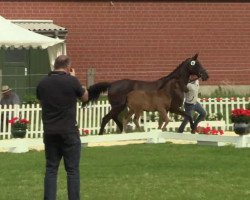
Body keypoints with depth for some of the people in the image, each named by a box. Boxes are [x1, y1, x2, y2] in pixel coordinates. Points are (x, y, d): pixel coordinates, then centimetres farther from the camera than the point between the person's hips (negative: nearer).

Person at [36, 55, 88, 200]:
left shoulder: (43, 83, 1)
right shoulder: (72, 81, -11)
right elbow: (85, 97, 6)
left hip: (49, 132, 4)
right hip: (69, 131, -4)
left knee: (51, 169, 9)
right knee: (72, 170, 3)